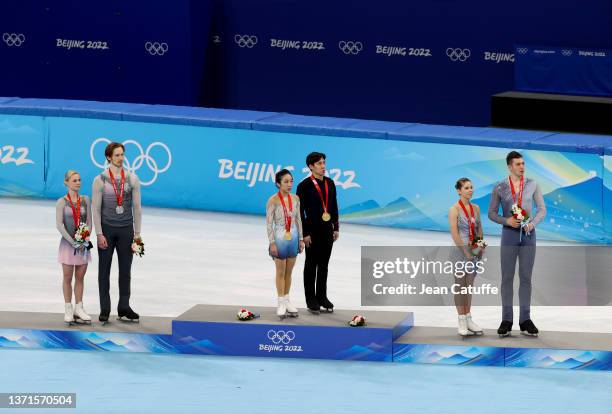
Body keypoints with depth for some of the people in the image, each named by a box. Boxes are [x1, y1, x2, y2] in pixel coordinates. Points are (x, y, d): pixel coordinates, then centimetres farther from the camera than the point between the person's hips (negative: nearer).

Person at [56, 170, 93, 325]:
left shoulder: (85, 200, 5)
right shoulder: (62, 202, -5)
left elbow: (89, 222, 3)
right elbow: (59, 225, -10)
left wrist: (85, 240, -10)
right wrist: (73, 242, -15)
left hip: (83, 244, 3)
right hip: (68, 243, -3)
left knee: (80, 277, 7)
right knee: (68, 277, 2)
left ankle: (78, 309, 13)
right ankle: (68, 310, 8)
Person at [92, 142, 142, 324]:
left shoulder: (132, 179, 2)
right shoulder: (100, 180, -4)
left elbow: (137, 207, 5)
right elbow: (96, 209, -4)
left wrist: (137, 233, 2)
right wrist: (99, 234, -10)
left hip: (125, 229, 2)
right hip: (107, 228, -2)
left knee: (125, 270, 5)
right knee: (104, 270, 3)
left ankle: (124, 308, 13)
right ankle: (104, 310, 7)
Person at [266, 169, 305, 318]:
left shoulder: (295, 199, 2)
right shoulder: (273, 200, -13)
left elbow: (298, 220, 9)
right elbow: (269, 223, -12)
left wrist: (301, 239, 9)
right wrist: (272, 243, -14)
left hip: (293, 238, 5)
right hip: (280, 238, -5)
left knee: (289, 272, 12)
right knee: (281, 272, 4)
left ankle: (287, 301, 21)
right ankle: (281, 304, 11)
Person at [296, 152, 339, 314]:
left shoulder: (330, 183, 6)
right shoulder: (305, 185, -12)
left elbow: (334, 207, 12)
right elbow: (300, 211, -12)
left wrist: (336, 228, 9)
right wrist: (305, 234, -14)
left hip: (327, 229, 5)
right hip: (313, 229, -5)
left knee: (323, 265, 12)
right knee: (311, 266, 4)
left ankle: (322, 297, 20)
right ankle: (311, 300, 10)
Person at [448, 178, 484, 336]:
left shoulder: (476, 208, 8)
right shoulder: (454, 210, -10)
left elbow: (479, 230, 12)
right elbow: (455, 234, -14)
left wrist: (481, 250, 3)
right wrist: (466, 252, -16)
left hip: (474, 251, 6)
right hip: (460, 250, -6)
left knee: (470, 286, 10)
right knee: (460, 286, 0)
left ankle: (469, 319, 15)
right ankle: (462, 323, 3)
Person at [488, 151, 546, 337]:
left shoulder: (532, 185, 0)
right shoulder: (499, 188, -2)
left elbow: (542, 210, 2)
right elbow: (492, 213, 3)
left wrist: (532, 223, -17)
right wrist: (506, 221, -17)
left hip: (528, 235, 1)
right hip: (509, 234, -1)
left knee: (526, 278, 2)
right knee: (507, 278, -1)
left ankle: (525, 320, 6)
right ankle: (506, 321, 3)